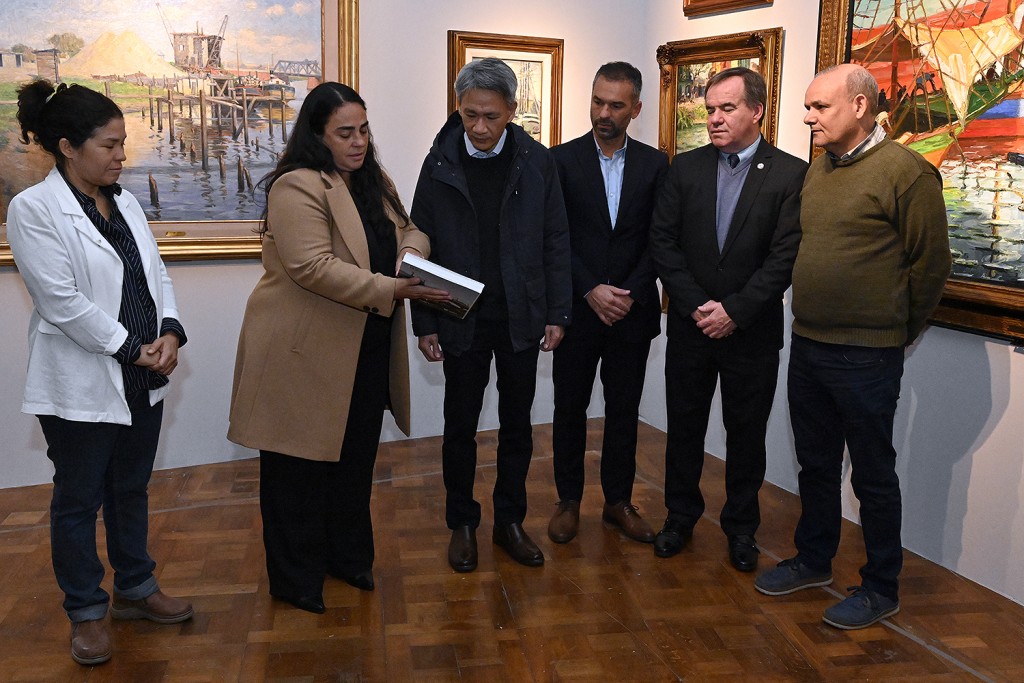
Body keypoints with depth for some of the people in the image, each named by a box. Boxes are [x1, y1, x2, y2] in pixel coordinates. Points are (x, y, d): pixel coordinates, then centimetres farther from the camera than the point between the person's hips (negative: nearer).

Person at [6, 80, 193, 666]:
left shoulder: (124, 202, 8)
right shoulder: (34, 208, -12)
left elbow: (158, 276, 8)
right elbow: (62, 300, -19)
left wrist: (170, 332, -10)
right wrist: (132, 348, -16)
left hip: (143, 379, 6)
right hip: (81, 386, -6)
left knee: (132, 491, 19)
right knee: (79, 501, 10)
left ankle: (136, 588, 37)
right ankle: (87, 612, 27)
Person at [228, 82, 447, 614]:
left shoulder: (373, 182, 11)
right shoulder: (298, 186, -17)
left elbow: (407, 229, 17)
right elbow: (314, 267, -26)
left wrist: (413, 251, -7)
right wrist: (392, 289, -29)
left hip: (366, 351, 8)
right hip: (305, 351, -8)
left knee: (356, 457, 19)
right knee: (300, 465, 6)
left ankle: (348, 556, 37)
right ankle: (296, 580, 21)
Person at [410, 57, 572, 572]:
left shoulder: (537, 162, -3)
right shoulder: (439, 164, -4)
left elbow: (555, 242, 1)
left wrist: (557, 314, -3)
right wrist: (424, 323, -2)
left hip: (521, 317, 1)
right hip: (462, 319, 0)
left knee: (517, 424, 11)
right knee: (460, 425, 9)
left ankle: (509, 521, 27)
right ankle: (462, 523, 26)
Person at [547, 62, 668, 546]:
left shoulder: (654, 164, 4)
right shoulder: (562, 160, -1)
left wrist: (630, 293, -10)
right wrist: (591, 291, -14)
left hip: (632, 309, 1)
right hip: (577, 308, -1)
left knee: (624, 410, 10)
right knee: (570, 408, 8)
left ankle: (619, 501, 24)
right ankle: (569, 500, 23)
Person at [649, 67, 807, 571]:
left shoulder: (791, 174, -6)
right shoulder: (686, 168, 3)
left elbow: (786, 256, -11)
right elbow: (663, 242, -2)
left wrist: (734, 311, -16)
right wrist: (696, 305, -11)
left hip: (753, 331, -2)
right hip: (691, 324, 2)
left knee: (747, 434, 10)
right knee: (684, 428, 12)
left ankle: (741, 528, 27)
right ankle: (680, 518, 30)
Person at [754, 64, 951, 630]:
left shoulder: (906, 172, -13)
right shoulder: (817, 169, 9)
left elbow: (930, 264, -9)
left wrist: (893, 335, 0)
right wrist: (811, 325, 14)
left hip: (865, 356, -7)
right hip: (807, 344, 7)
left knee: (872, 476, 6)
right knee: (815, 465, 18)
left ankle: (881, 588, 22)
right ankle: (814, 560, 35)